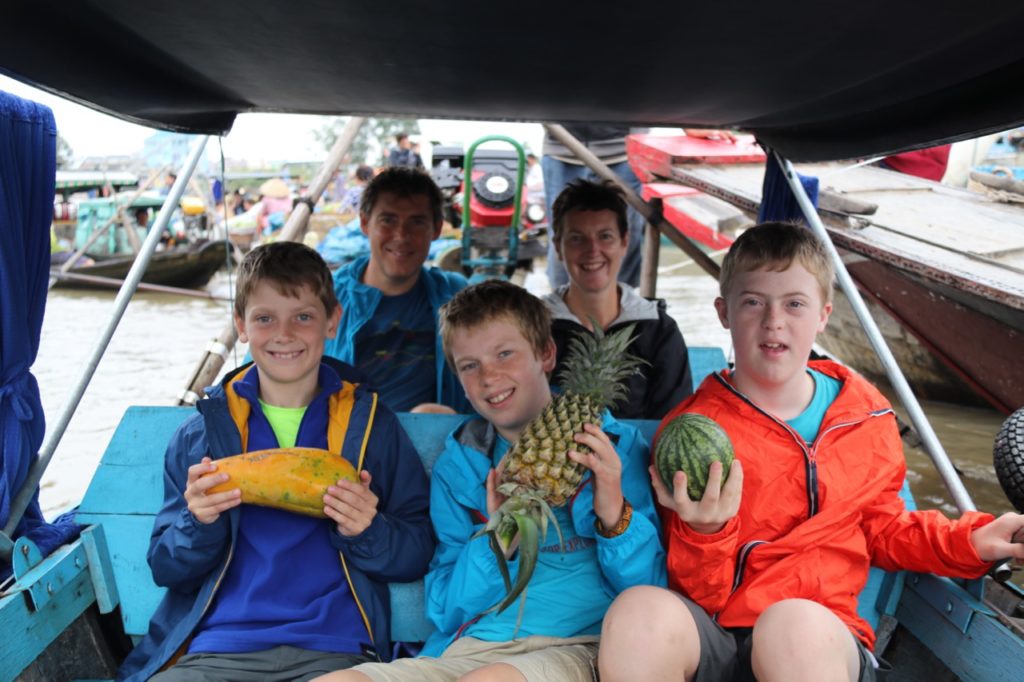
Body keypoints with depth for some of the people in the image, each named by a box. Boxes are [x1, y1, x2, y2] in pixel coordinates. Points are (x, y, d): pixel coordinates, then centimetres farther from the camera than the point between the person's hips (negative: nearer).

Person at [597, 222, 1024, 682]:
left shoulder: (866, 415, 8)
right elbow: (700, 597, -2)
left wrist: (968, 542, 8)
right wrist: (706, 534, -23)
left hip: (824, 638, 2)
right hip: (716, 637, -1)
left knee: (796, 623, -36)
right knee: (639, 614, -36)